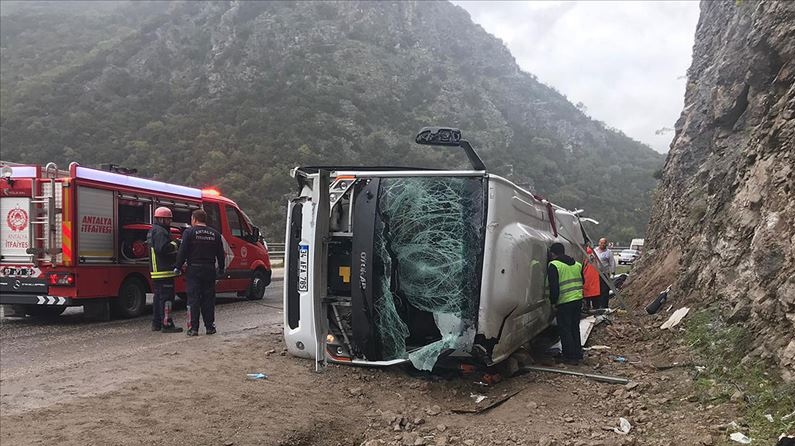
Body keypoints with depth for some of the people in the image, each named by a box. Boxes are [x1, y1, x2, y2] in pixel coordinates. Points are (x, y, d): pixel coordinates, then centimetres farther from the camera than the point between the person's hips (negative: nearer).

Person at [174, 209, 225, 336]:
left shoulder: (189, 232, -4)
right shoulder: (215, 234, 9)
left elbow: (183, 252, -9)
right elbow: (220, 254, 13)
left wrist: (177, 267, -2)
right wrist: (221, 269, 22)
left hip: (194, 269, -3)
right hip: (210, 270, 4)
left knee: (193, 299, 0)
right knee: (209, 299, 9)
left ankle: (193, 328, -2)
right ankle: (210, 327, 11)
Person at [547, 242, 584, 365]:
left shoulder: (553, 265, -10)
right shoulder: (577, 264, 13)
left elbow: (554, 287, -14)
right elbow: (582, 282, 19)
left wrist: (553, 301, -4)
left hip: (564, 302, -7)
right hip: (578, 300, 7)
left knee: (565, 330, 3)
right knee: (575, 328, 18)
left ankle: (570, 356, 5)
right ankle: (578, 354, 24)